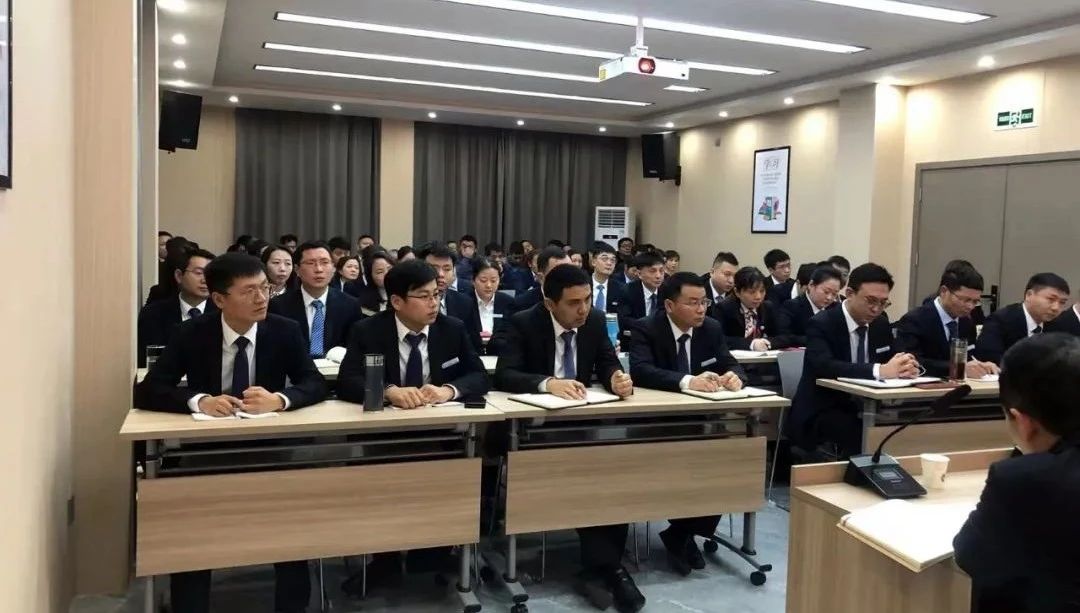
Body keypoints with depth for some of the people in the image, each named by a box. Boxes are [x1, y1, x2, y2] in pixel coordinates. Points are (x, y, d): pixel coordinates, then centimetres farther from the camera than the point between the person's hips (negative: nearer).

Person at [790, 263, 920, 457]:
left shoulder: (881, 322, 5)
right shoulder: (821, 324, -16)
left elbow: (892, 359, 5)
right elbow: (823, 366, -32)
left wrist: (905, 366, -21)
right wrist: (880, 370, -43)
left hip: (863, 409, 6)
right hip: (821, 413, -6)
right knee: (857, 432, -34)